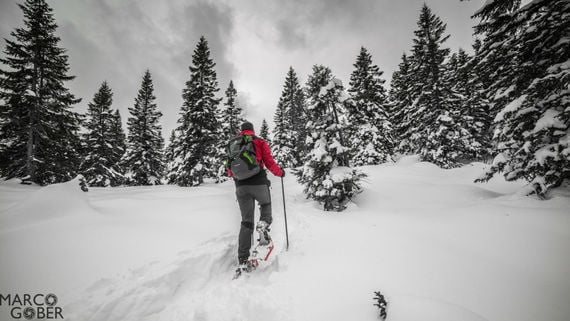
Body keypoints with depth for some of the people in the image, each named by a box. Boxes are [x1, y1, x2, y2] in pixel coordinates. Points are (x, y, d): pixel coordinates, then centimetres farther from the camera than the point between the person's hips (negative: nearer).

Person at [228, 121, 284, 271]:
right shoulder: (260, 142, 7)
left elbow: (230, 170, 18)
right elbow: (269, 163, 0)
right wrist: (280, 172, 18)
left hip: (240, 186, 3)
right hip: (258, 183, -3)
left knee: (246, 221, 7)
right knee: (266, 204, 26)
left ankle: (243, 259, 2)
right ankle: (263, 223, -6)